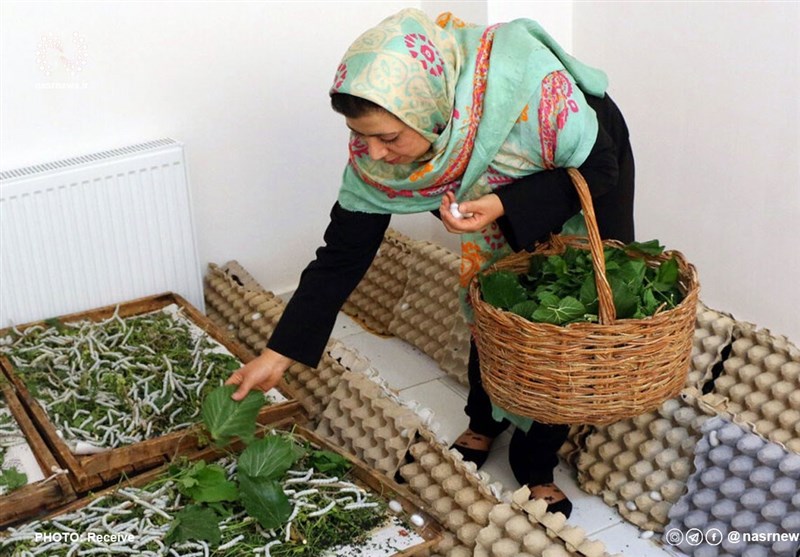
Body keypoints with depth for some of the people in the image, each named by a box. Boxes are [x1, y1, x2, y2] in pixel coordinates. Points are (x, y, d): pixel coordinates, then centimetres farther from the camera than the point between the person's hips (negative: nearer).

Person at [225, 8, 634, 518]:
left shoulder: (531, 91, -45)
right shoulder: (375, 150, -30)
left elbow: (598, 171, -28)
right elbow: (343, 252, -22)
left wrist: (504, 207, -43)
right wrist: (279, 354, -24)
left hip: (589, 175, -3)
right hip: (503, 188, 3)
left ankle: (536, 462, 17)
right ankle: (484, 423, 32)